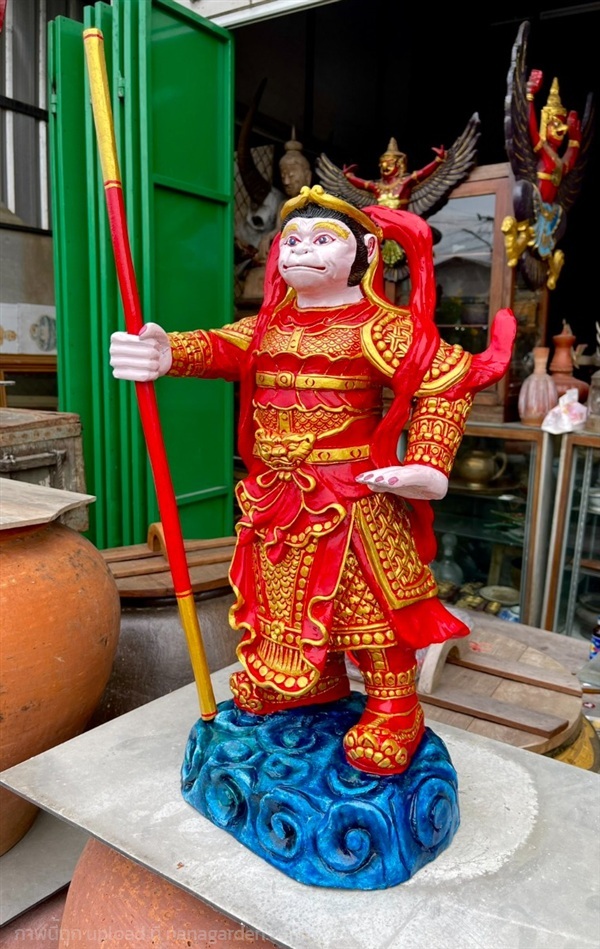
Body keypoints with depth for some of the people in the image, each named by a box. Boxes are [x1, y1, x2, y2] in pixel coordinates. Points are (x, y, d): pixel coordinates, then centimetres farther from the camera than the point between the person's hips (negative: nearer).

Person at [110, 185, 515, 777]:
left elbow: (449, 380, -12)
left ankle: (394, 709, 22)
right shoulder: (268, 324, 8)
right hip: (277, 500, 7)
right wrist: (168, 353, -31)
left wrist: (428, 465, -21)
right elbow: (220, 347, -9)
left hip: (353, 500, -6)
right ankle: (316, 681, 43)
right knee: (288, 594, 20)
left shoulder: (378, 325, -9)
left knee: (368, 601, 2)